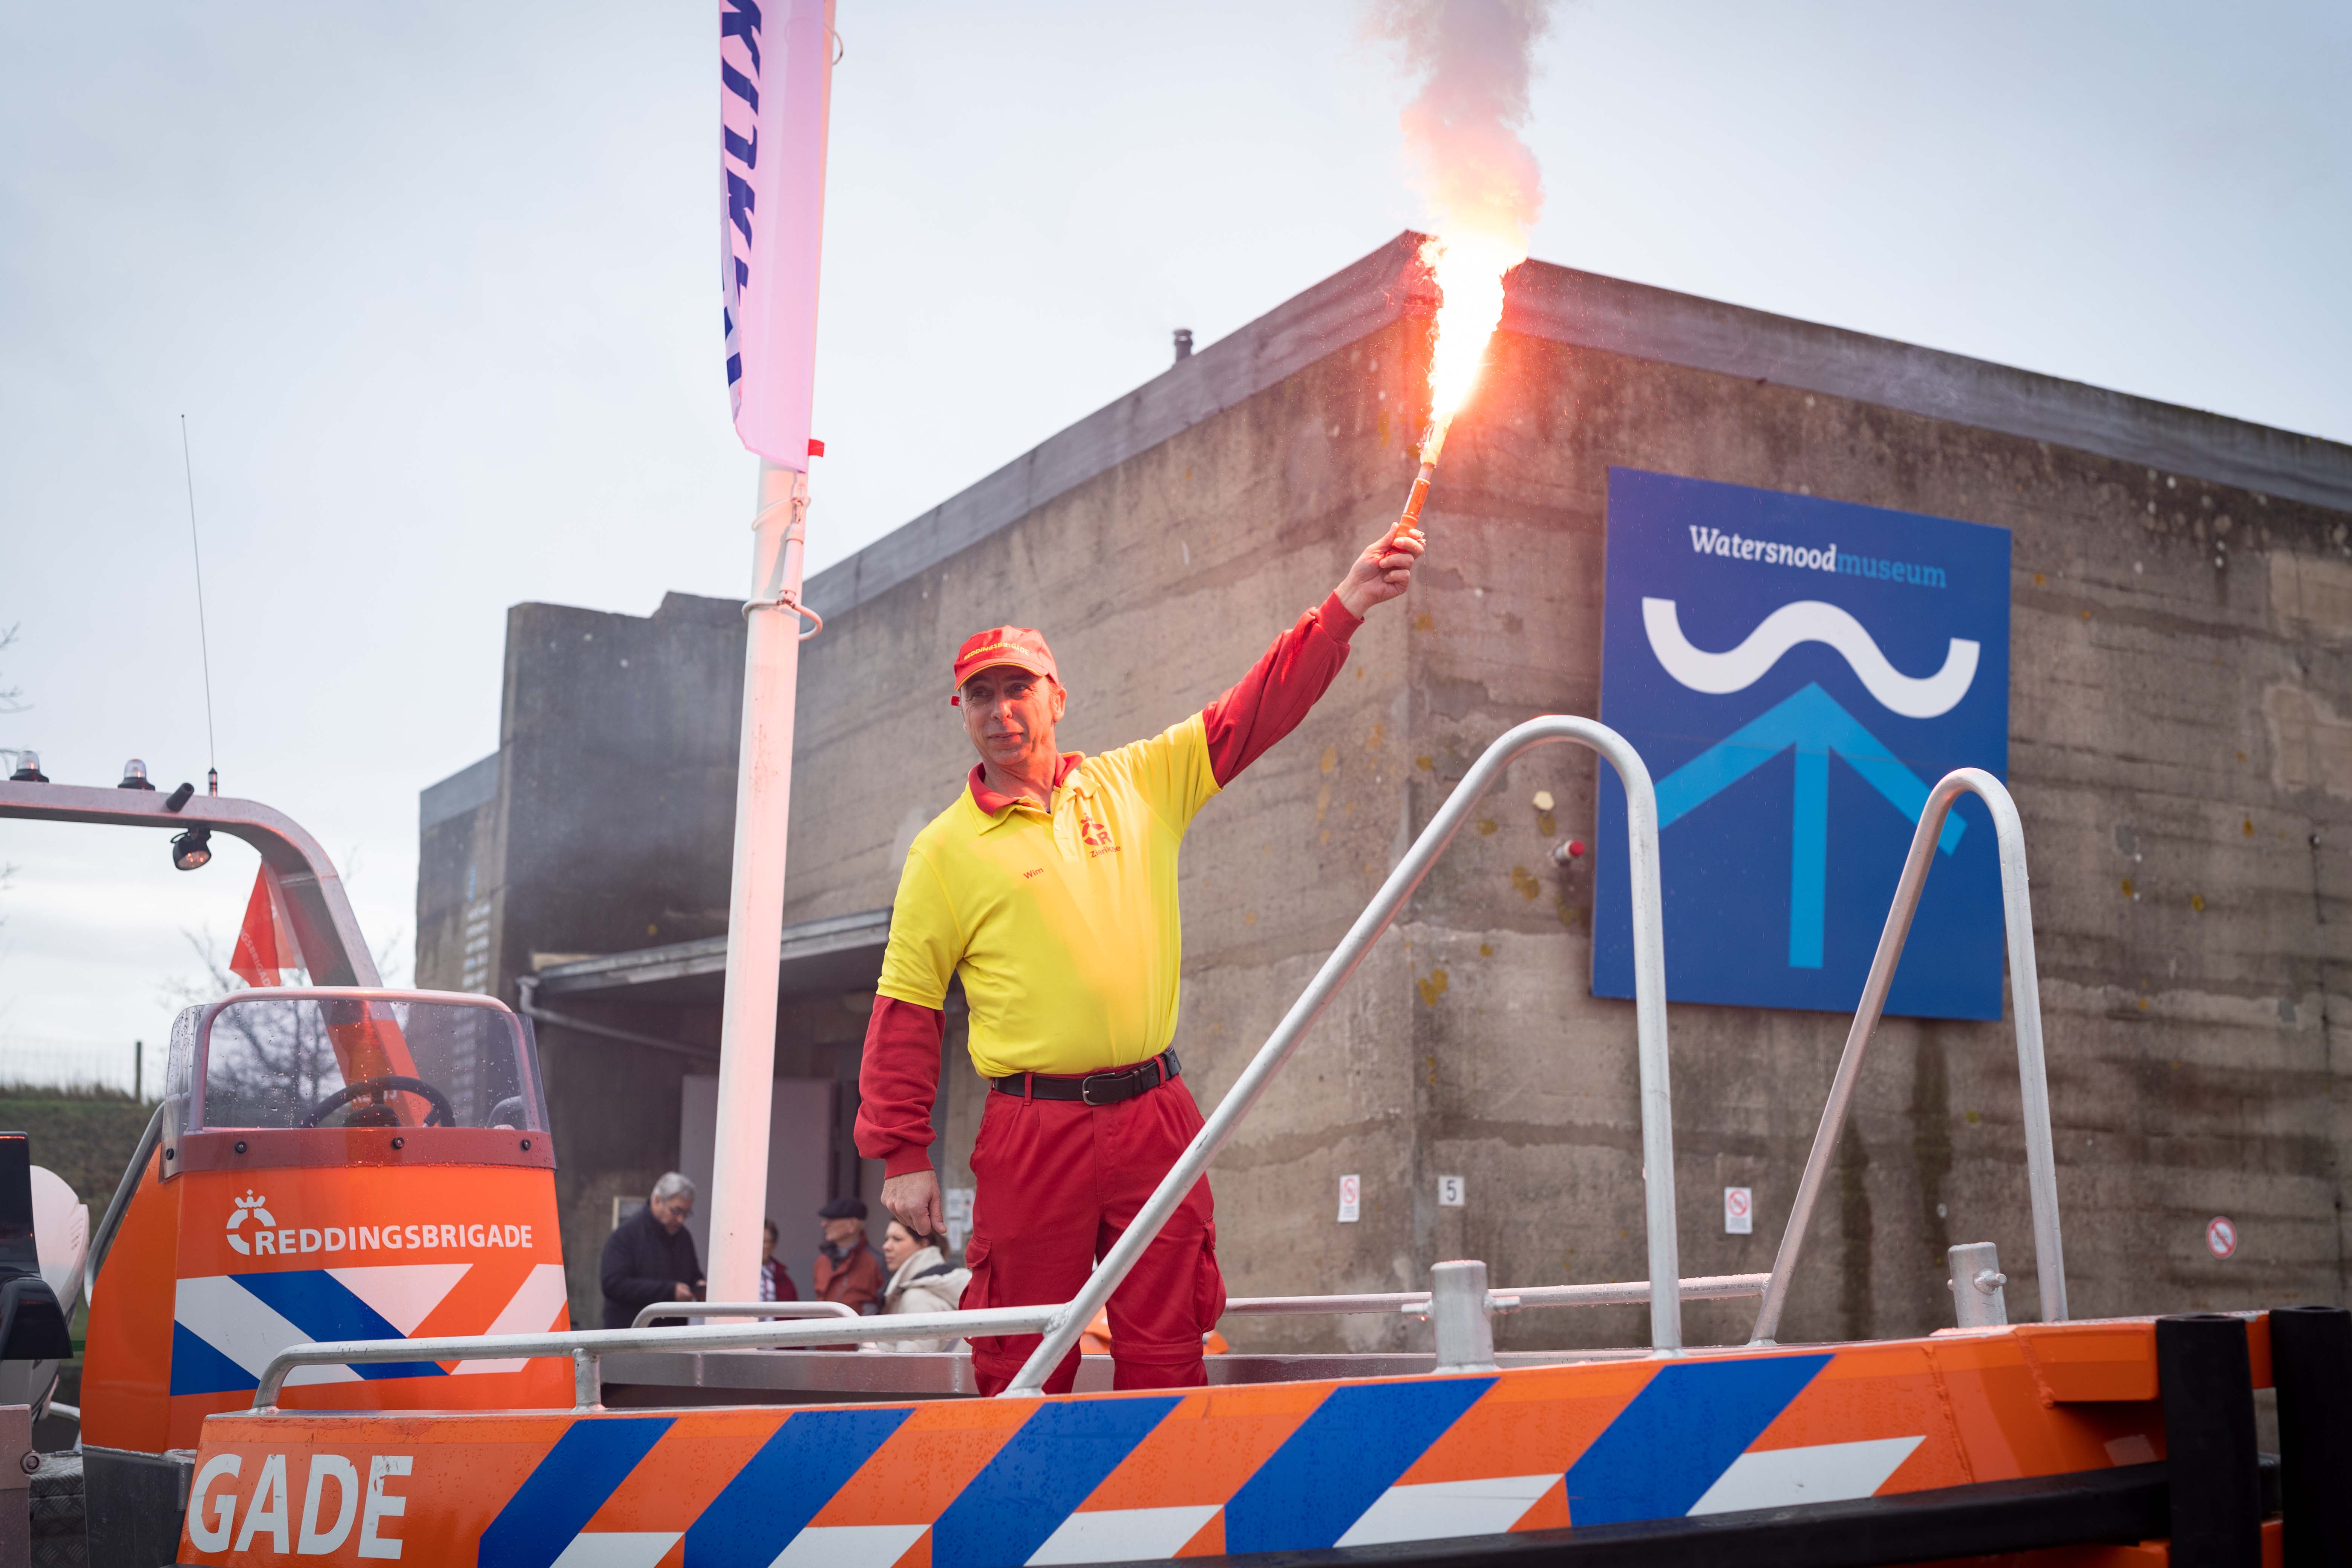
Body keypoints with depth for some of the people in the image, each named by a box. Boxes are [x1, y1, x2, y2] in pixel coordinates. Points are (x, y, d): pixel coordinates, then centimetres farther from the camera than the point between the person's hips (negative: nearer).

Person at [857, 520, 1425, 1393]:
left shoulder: (1137, 784, 10)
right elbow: (905, 1014, 4)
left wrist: (1345, 607, -2)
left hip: (1154, 1115, 2)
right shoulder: (945, 851, 4)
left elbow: (1254, 714, 8)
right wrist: (902, 1156, 0)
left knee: (1166, 1358, 3)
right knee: (1021, 1371, 1)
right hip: (1031, 1132, -2)